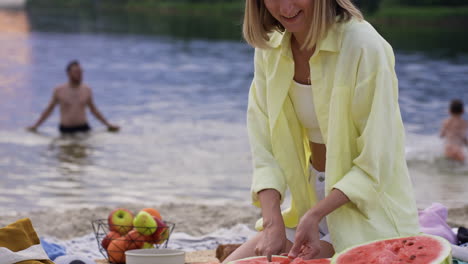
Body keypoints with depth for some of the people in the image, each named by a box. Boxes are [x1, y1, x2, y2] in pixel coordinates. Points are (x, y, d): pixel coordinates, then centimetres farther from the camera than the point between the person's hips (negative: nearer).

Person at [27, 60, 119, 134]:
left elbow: (93, 110, 18)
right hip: (66, 131, -1)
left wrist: (108, 124, 16)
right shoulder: (59, 90, 1)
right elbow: (49, 110, 11)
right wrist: (36, 125, 7)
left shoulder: (87, 90, 7)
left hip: (83, 129, 1)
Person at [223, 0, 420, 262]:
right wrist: (273, 225, -19)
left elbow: (377, 164, -19)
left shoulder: (364, 46, -20)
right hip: (310, 206, 6)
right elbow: (265, 152, -5)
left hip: (367, 209, -6)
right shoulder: (269, 51, -1)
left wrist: (315, 216, -25)